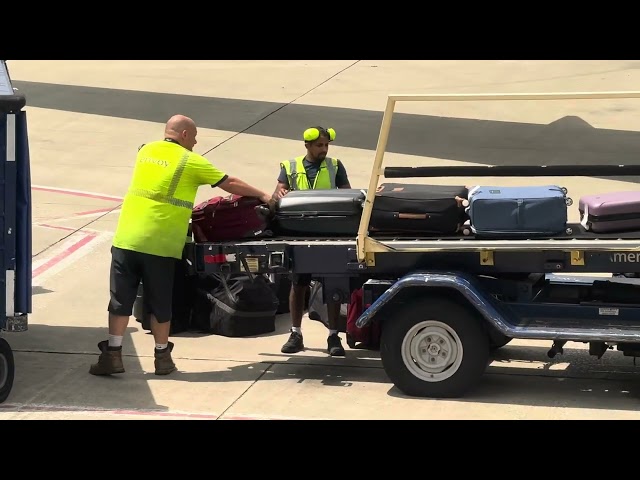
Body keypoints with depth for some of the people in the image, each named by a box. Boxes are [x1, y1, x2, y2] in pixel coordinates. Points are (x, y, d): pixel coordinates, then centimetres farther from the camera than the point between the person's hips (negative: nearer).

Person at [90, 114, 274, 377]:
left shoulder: (146, 151, 12)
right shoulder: (190, 161, -2)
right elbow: (230, 184, 5)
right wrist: (263, 196, 17)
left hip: (126, 239, 3)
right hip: (160, 245, -3)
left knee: (120, 299, 5)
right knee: (160, 303, 8)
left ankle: (112, 354, 2)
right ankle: (162, 357, 17)